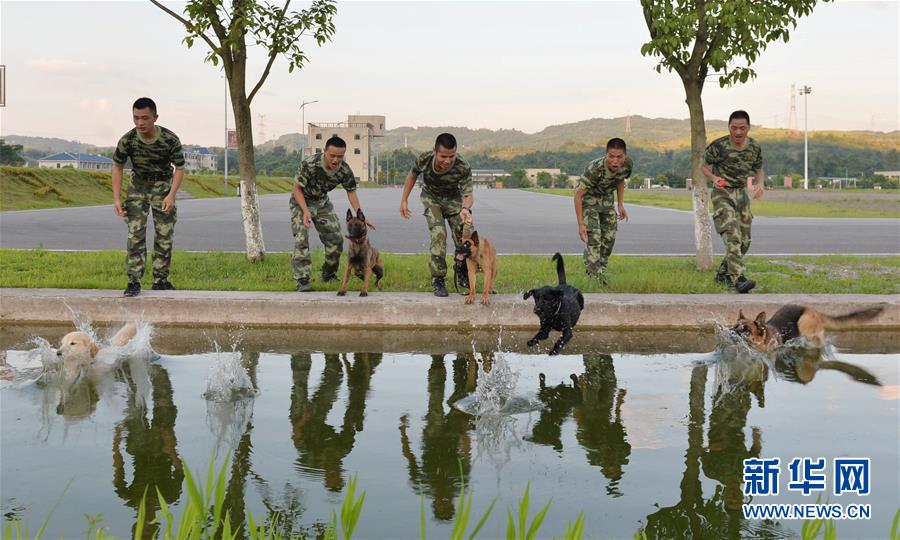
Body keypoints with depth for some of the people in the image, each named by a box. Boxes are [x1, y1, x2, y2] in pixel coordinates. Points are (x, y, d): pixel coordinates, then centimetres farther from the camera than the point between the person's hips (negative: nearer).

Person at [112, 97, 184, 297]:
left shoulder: (170, 140, -24)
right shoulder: (127, 140, -20)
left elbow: (179, 168, -11)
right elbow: (117, 167, -6)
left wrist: (171, 195, -22)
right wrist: (117, 198, -13)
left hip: (163, 185, 0)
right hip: (138, 185, 0)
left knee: (164, 235, 2)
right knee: (135, 234, -9)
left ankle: (160, 279, 14)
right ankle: (134, 281, -8)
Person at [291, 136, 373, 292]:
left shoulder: (344, 170, -19)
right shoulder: (310, 164, -33)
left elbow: (351, 192, -3)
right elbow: (297, 188, -23)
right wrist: (305, 211, -34)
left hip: (322, 201, 5)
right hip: (301, 201, -5)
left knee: (335, 238, 3)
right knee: (301, 239, -17)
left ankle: (328, 275, 22)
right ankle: (302, 281, -15)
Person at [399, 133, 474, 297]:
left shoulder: (463, 168, -36)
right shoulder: (424, 160, -31)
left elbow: (468, 195, -33)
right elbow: (412, 175, -9)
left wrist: (465, 208, -56)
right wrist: (404, 200, -4)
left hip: (453, 198, 1)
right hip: (431, 198, -1)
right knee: (438, 233, -21)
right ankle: (437, 279, -12)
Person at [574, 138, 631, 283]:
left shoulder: (627, 164, -20)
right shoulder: (595, 168, -37)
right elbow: (578, 194, -30)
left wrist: (621, 205, 1)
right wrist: (581, 224, -30)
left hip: (607, 199, 6)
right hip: (588, 199, -6)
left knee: (609, 238, 5)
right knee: (593, 238, -18)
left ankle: (602, 275, 20)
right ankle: (593, 277, -18)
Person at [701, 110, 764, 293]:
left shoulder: (754, 148, -2)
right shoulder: (718, 146, -15)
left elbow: (758, 170, 12)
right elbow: (704, 166, -1)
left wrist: (760, 184, -9)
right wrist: (714, 178, -21)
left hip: (741, 193, 6)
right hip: (722, 193, -6)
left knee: (744, 240, 8)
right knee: (732, 236, -23)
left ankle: (723, 273, 27)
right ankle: (738, 279, -31)